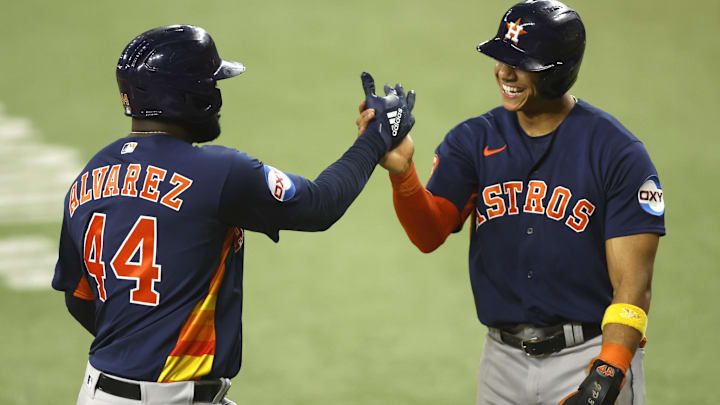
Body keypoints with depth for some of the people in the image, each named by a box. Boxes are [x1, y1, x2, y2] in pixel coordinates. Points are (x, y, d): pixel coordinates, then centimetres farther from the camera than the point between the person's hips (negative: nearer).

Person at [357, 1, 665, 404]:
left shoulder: (618, 153, -9)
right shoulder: (474, 140, 4)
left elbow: (633, 284, -12)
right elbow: (430, 234, -7)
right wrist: (402, 173, -26)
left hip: (588, 355, -4)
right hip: (503, 359, 4)